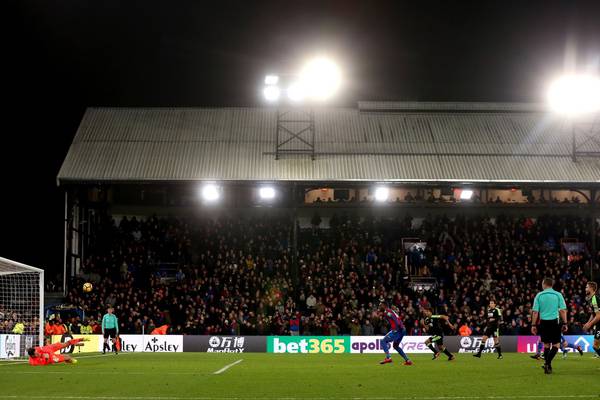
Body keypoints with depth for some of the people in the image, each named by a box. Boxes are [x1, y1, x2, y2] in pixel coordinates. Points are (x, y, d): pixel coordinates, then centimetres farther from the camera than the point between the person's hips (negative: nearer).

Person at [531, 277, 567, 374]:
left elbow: (535, 312, 0)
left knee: (546, 344, 15)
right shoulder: (558, 295, 0)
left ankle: (547, 364, 16)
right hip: (554, 322, -2)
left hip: (543, 322, 2)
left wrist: (533, 325, 4)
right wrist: (565, 323, 2)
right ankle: (548, 363, -15)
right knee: (556, 345, 3)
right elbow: (563, 310, -4)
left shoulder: (539, 295, 2)